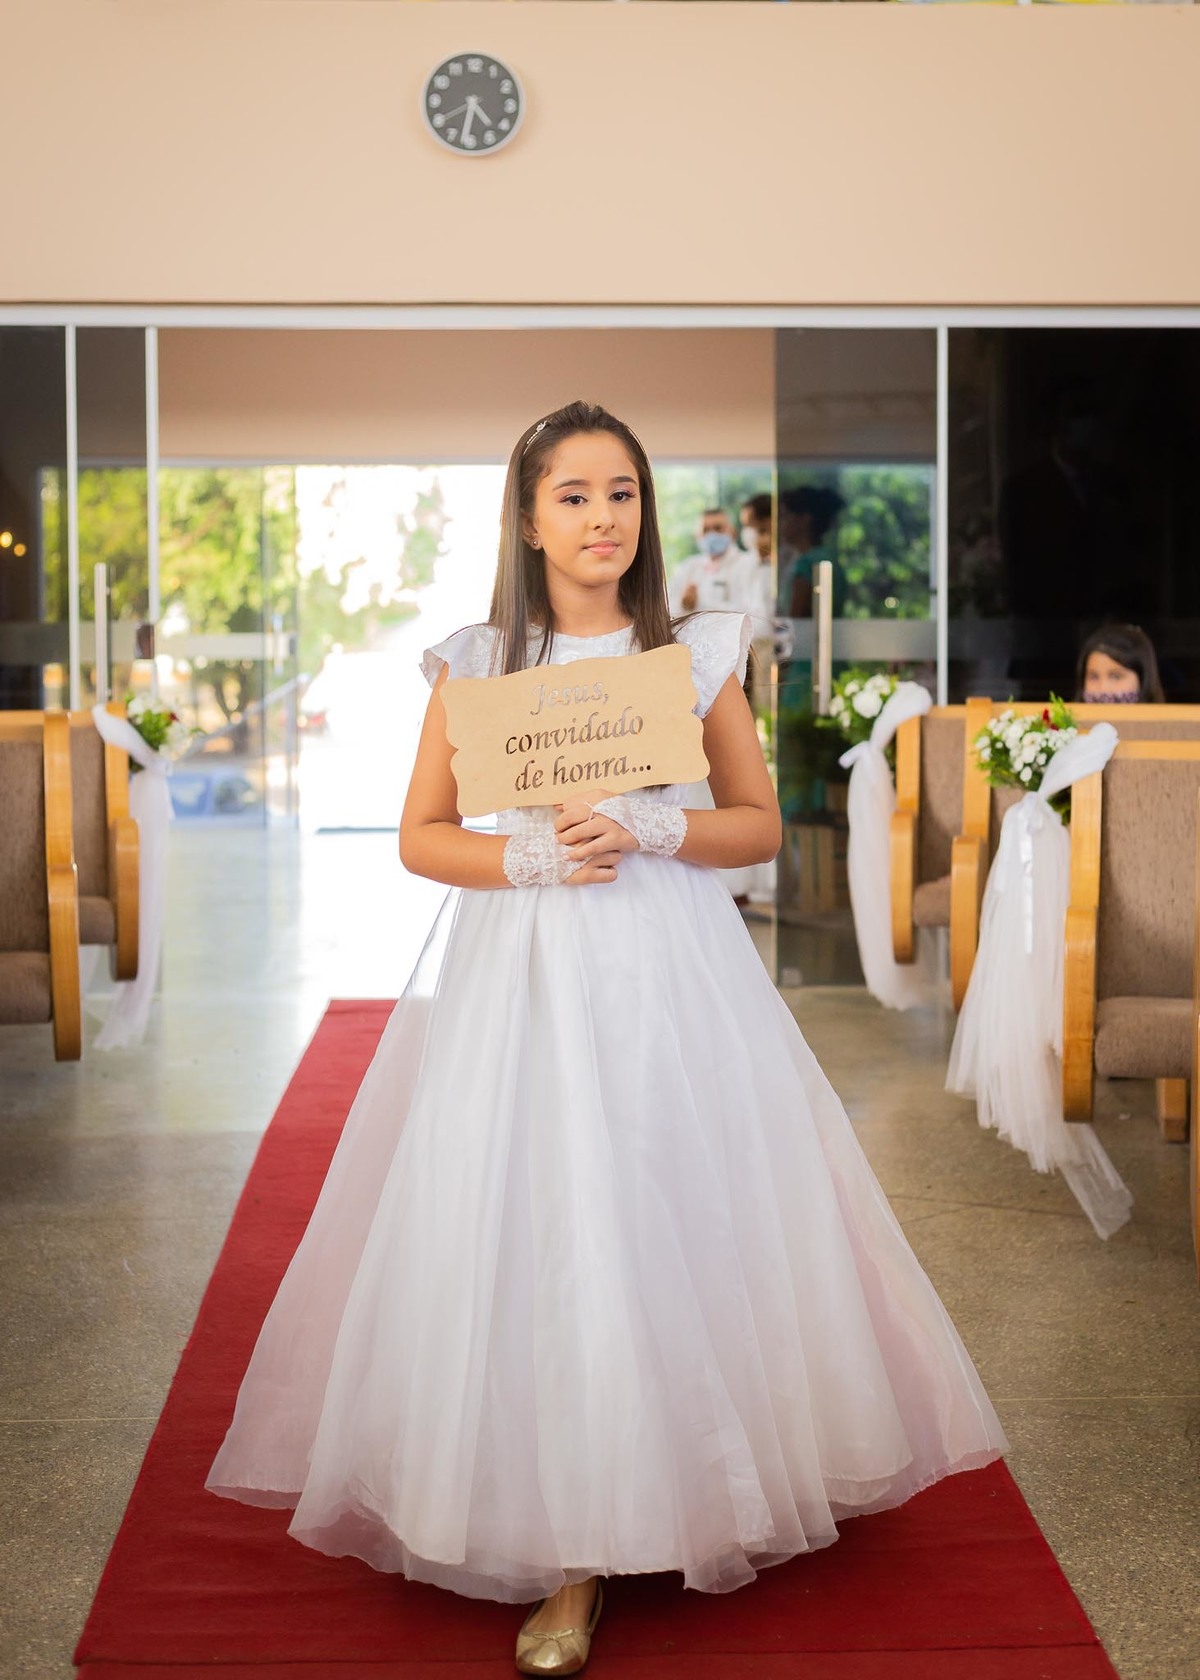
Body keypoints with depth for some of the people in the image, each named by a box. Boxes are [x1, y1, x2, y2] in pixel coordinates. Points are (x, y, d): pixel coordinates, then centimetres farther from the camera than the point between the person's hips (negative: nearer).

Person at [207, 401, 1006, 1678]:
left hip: (666, 969, 0)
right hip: (518, 969, 0)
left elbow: (759, 822, 7)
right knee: (532, 1233, -3)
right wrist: (528, 854, -12)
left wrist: (651, 829, -10)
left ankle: (680, 1498, 14)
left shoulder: (695, 653, 4)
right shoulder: (475, 663, 4)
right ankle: (569, 1554, 9)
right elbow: (421, 837, 6)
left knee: (674, 1223, -1)